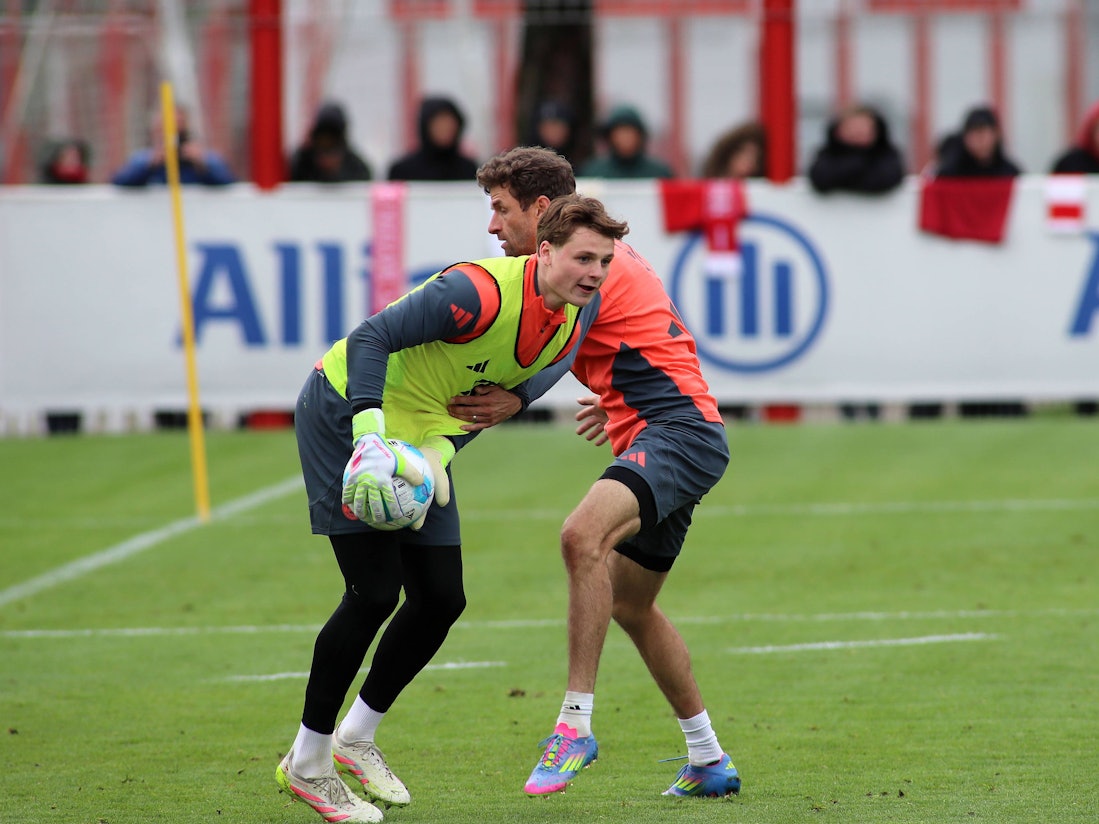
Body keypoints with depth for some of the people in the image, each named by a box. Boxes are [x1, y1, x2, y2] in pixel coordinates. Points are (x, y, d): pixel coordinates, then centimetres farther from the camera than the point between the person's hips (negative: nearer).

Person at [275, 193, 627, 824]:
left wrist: (440, 451, -14)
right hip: (344, 415, -8)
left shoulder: (569, 327, -5)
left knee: (442, 599, 4)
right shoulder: (483, 291, -31)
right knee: (375, 593, -13)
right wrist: (369, 441, -42)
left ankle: (357, 736, 26)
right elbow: (371, 338, -33)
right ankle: (306, 765, 1)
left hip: (422, 435, 8)